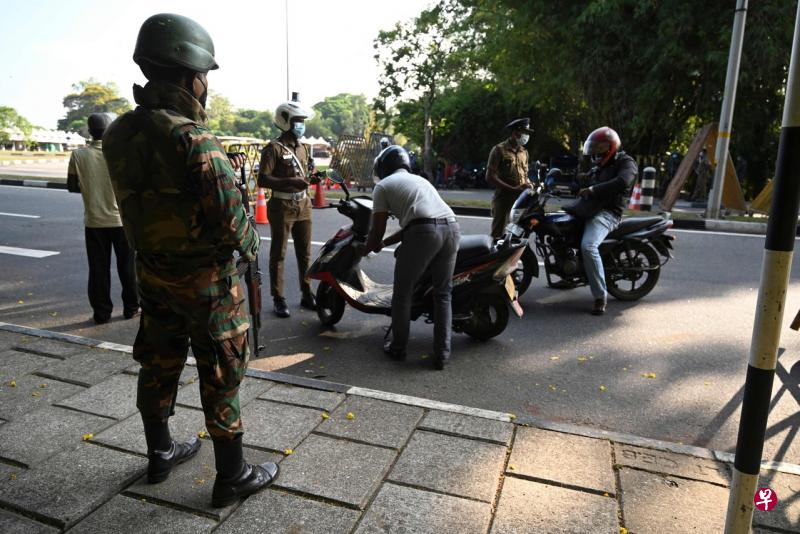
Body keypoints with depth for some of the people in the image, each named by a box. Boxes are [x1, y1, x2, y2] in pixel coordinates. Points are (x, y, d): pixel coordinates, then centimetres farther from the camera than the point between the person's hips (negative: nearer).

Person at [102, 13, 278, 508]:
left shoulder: (121, 133, 0)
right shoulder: (192, 138, -23)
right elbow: (230, 220, -25)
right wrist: (250, 243, -3)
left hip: (152, 270, 7)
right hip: (205, 277, -7)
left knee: (159, 364, 20)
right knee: (222, 374, 6)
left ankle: (160, 454, 41)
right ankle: (232, 477, 21)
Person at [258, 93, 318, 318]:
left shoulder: (304, 148, 15)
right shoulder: (274, 148, -8)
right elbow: (262, 180, -16)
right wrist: (290, 181, -25)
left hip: (303, 206, 7)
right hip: (282, 207, -7)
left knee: (305, 253, 11)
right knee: (278, 255, 1)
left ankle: (307, 294, 22)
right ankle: (278, 299, 8)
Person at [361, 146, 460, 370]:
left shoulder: (383, 185, 15)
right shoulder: (420, 179, 35)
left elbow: (377, 229, 12)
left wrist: (366, 250, 32)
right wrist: (384, 243, 45)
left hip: (424, 233, -6)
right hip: (451, 227, 6)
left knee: (403, 291, 13)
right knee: (443, 293, 17)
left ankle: (397, 347, 24)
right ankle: (442, 353, 16)